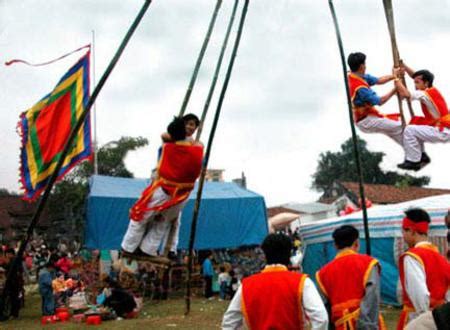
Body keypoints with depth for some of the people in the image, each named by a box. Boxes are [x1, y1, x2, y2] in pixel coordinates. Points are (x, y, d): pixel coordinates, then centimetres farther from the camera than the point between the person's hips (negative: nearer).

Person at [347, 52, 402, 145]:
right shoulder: (359, 87, -27)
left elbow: (378, 80, 8)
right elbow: (380, 101, -18)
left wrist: (394, 76, -3)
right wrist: (394, 90, -11)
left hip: (368, 117, 11)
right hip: (366, 121, -11)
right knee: (400, 127, -17)